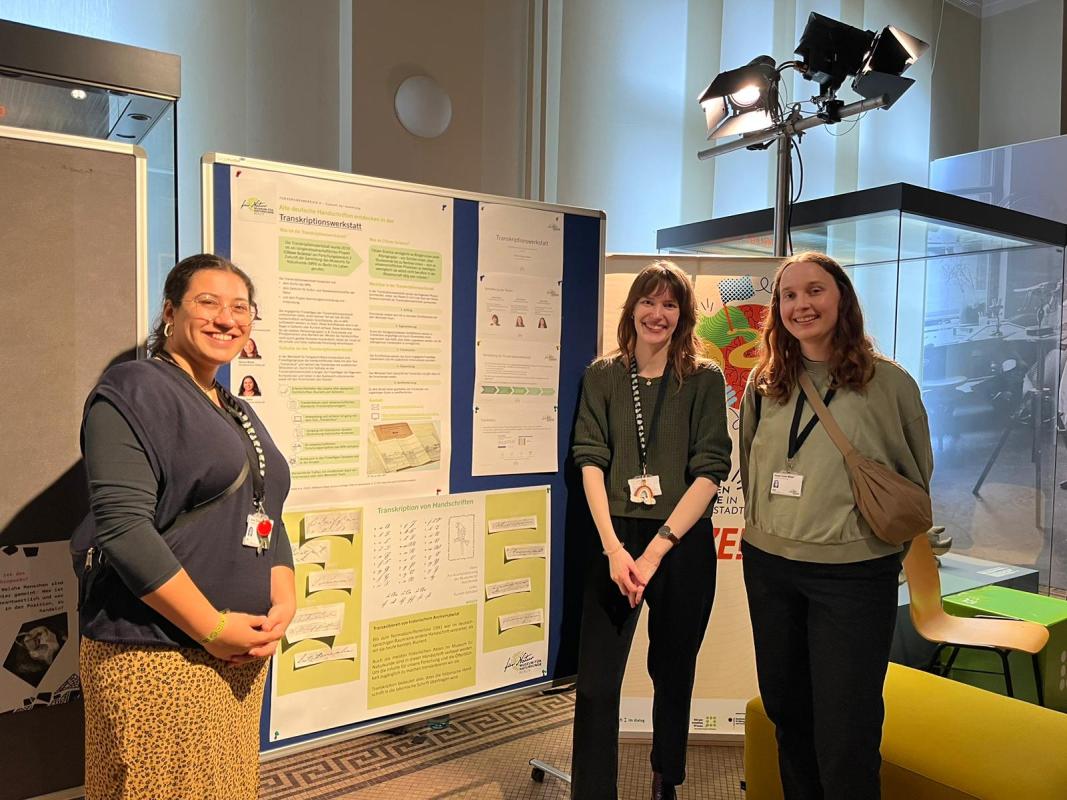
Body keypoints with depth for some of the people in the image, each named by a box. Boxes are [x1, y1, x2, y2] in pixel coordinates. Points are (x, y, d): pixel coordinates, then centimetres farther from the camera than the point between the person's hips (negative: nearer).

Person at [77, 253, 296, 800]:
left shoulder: (240, 414, 15)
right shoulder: (132, 393, -10)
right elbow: (124, 527, -20)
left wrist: (284, 602, -1)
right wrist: (213, 628, -19)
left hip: (242, 652, 8)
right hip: (154, 655, -7)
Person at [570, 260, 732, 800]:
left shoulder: (705, 380, -1)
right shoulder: (602, 376, 4)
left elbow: (709, 471, -8)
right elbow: (590, 460, -3)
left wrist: (655, 551, -15)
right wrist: (614, 548, -14)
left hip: (683, 544, 0)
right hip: (615, 540, 1)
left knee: (673, 674, 15)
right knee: (595, 684, -2)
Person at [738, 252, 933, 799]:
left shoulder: (889, 383, -6)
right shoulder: (763, 385, 4)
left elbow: (917, 478, 5)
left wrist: (894, 537, 3)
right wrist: (763, 528, 13)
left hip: (854, 571, -4)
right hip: (768, 567, 4)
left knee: (844, 737, 1)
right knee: (786, 714, 18)